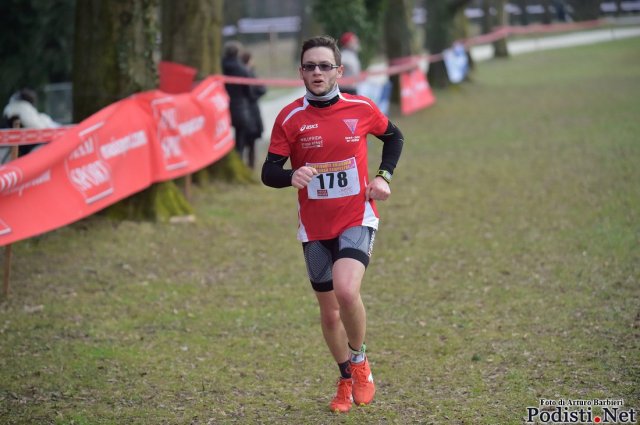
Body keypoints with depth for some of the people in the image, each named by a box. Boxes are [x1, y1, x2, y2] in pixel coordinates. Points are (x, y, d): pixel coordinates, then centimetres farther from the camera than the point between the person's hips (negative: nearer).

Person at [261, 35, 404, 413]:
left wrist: (384, 176, 1)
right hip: (315, 228, 2)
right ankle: (347, 381, 35)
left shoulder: (362, 109, -5)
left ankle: (360, 361, 1)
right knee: (329, 311, 11)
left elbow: (394, 136, 16)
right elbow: (269, 172, -9)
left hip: (358, 219, -2)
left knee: (346, 291, -26)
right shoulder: (290, 117, -7)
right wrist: (291, 176, -31)